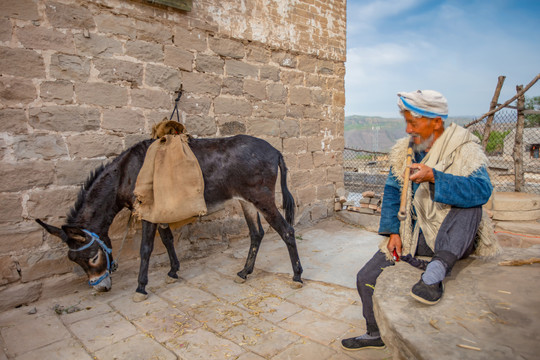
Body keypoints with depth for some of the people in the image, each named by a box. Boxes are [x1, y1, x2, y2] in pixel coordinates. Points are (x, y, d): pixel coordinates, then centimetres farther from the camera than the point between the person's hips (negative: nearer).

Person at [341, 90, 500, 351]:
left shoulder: (464, 149, -12)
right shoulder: (404, 151, 3)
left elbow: (482, 190, -28)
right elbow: (392, 192, 7)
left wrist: (434, 177, -38)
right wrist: (393, 231, -3)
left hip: (455, 236, -4)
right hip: (414, 236, 4)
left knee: (469, 200, -34)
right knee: (366, 278, -2)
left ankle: (436, 271, -34)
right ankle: (376, 334, 22)